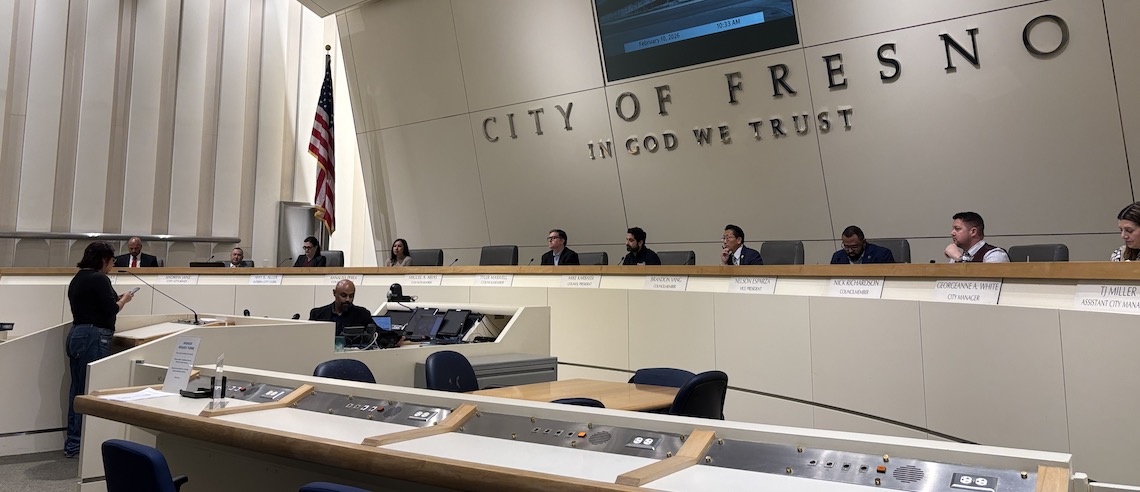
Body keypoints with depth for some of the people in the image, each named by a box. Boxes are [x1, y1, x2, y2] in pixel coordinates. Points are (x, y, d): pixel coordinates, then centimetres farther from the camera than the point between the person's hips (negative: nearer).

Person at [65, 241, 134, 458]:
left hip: (76, 334, 10)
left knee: (77, 389, 13)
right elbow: (111, 310, -14)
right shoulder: (99, 279, -13)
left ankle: (72, 443, 20)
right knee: (91, 391, -5)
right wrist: (123, 300, 3)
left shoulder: (77, 278, 15)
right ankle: (80, 444, -1)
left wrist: (115, 299, 16)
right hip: (94, 337, -10)